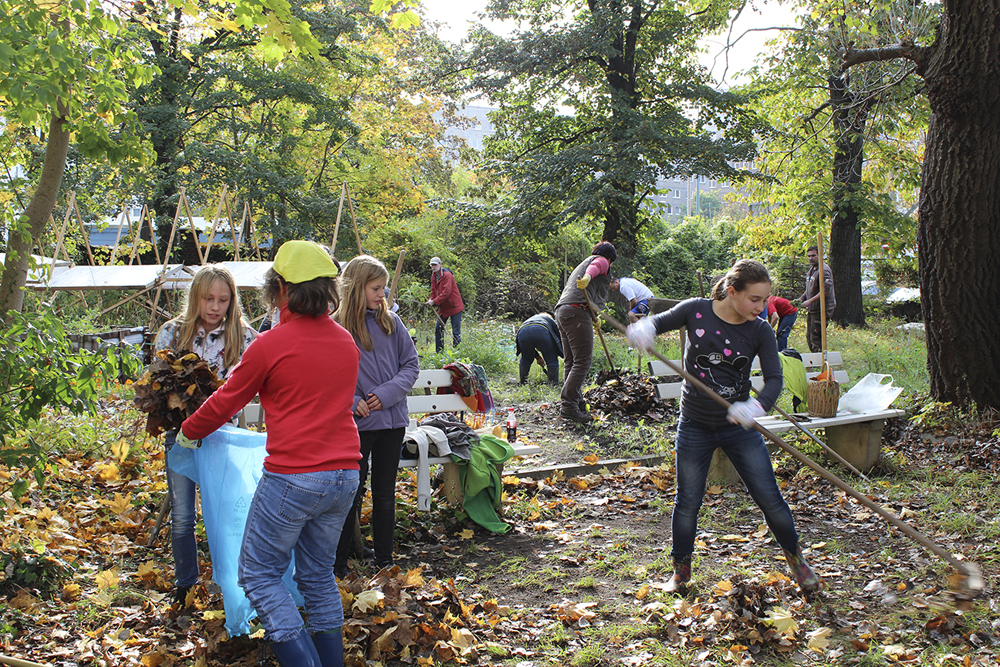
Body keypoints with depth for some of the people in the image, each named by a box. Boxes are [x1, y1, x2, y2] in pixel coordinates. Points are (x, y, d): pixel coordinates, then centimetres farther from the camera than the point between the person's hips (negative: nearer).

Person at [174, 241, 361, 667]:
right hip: (344, 475, 7)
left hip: (293, 478, -7)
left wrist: (188, 432, 22)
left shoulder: (272, 344, -8)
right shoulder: (346, 341, 10)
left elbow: (225, 402, 4)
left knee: (259, 575, 5)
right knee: (318, 575, 17)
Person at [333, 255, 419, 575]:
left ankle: (384, 560, 25)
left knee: (385, 493, 13)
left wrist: (387, 393, -10)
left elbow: (411, 365, 4)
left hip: (391, 420, 3)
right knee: (351, 493, 4)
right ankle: (339, 564, 16)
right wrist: (351, 402, -19)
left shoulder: (391, 322, 3)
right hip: (355, 424, -3)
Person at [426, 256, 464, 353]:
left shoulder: (447, 275, -16)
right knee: (438, 330, 10)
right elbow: (433, 291, 15)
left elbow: (446, 292, -23)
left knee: (456, 332, -9)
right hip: (443, 308, 9)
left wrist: (435, 302, -24)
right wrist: (431, 300, -5)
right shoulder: (433, 276, 10)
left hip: (454, 306, -9)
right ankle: (439, 353, 18)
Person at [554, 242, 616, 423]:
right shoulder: (601, 261, 10)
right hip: (577, 312, -10)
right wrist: (588, 277, -38)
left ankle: (578, 405, 15)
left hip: (562, 311, 10)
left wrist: (594, 318, 54)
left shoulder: (582, 264, 37)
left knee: (571, 361, 11)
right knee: (583, 360, -12)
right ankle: (569, 406, -19)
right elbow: (594, 267, -16)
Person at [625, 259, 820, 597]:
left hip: (739, 427, 0)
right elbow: (660, 321, 4)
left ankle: (795, 557, 26)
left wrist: (756, 405, -34)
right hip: (695, 427, 0)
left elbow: (774, 378, -12)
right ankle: (681, 568, 29)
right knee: (687, 502, 8)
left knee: (769, 498, 2)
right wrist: (644, 327, -21)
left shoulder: (760, 331, -9)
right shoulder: (696, 311, -11)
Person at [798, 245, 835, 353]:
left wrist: (810, 301, -22)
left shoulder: (824, 270, -15)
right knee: (809, 337, 14)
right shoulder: (811, 270, 16)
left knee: (816, 339, -9)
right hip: (811, 310, 10)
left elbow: (826, 290, -23)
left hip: (821, 310, -10)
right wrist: (800, 299, 10)